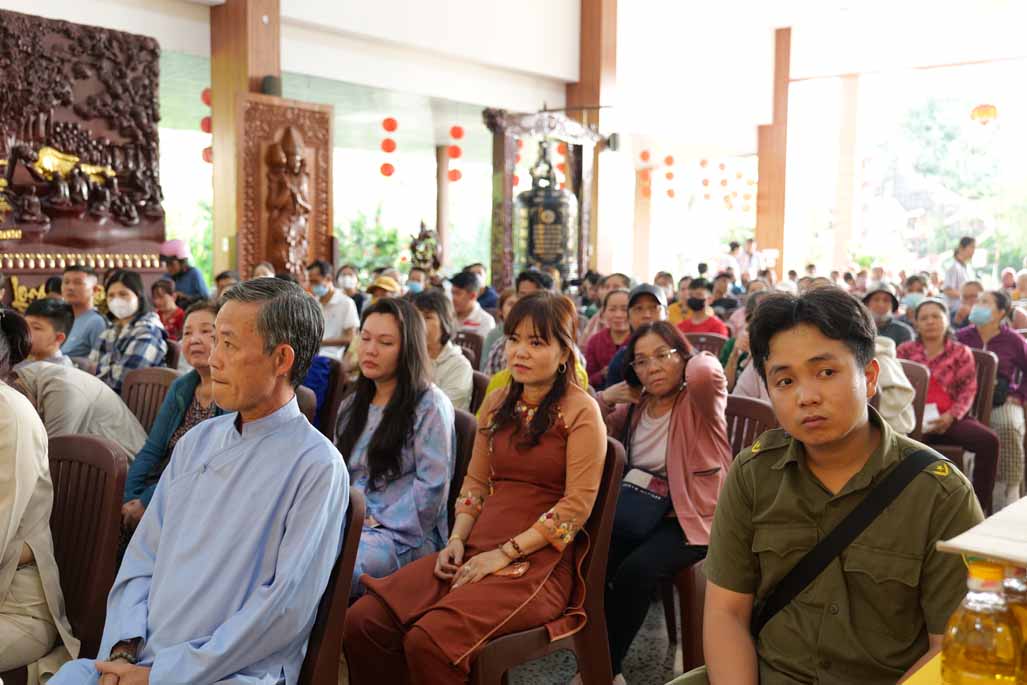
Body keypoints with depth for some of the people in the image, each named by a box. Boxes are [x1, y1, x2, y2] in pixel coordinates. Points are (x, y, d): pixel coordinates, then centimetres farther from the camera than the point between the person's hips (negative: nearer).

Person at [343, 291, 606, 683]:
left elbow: (577, 505, -10)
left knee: (429, 640, -29)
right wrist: (457, 539, 1)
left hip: (541, 559, -6)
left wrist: (504, 553, -14)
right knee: (361, 623, -15)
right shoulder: (497, 402, 16)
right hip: (477, 549, 6)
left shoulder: (580, 411, -4)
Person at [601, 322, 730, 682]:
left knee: (637, 569, -29)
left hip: (694, 516, -6)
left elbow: (706, 372, -34)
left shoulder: (699, 402, -10)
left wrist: (697, 358, -12)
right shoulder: (635, 407, 9)